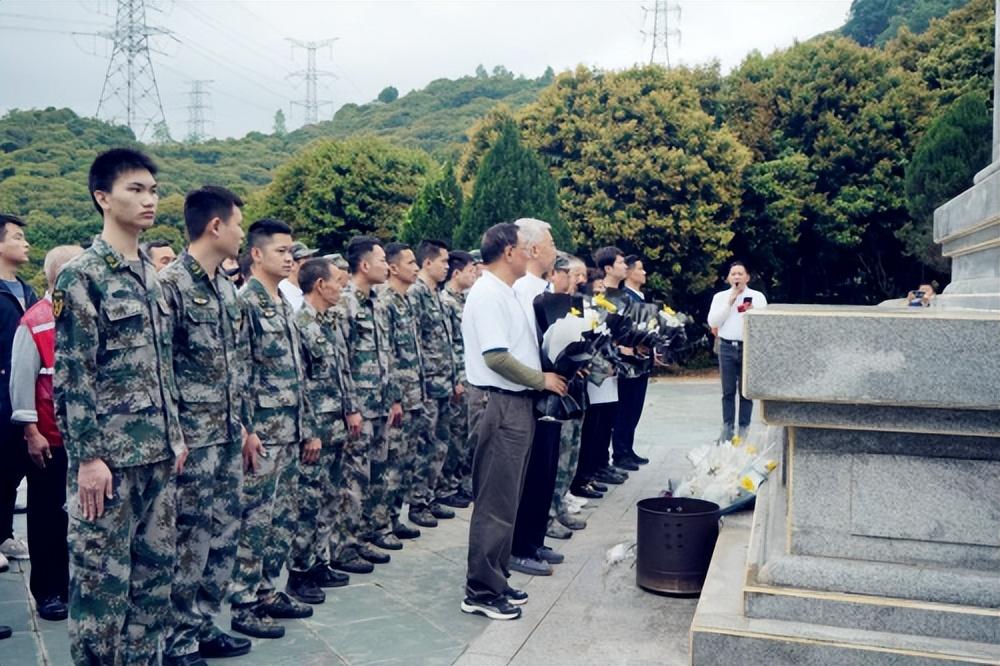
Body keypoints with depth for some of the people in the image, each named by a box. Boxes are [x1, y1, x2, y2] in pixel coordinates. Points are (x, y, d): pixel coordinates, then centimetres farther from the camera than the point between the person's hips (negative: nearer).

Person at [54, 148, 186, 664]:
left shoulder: (151, 275, 13)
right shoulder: (80, 277, -10)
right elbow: (71, 375, -14)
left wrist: (175, 433, 15)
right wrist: (87, 456, -17)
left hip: (157, 451, 7)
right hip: (108, 454, -7)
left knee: (156, 569, 14)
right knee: (102, 576, 3)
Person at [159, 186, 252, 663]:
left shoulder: (226, 285, 13)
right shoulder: (170, 283, -13)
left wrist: (244, 422, 16)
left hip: (228, 433, 8)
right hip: (193, 435, -8)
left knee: (224, 533, 14)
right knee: (190, 538, 1)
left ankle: (203, 626, 28)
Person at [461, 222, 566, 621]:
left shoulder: (505, 293, 16)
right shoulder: (488, 294, -15)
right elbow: (496, 357, -23)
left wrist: (549, 373, 8)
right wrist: (542, 380, -13)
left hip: (516, 402, 10)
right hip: (498, 404, -10)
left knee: (507, 498, 16)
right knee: (496, 502, -4)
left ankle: (495, 579, 26)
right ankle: (481, 591, 6)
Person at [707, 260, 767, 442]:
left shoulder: (757, 297, 3)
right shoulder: (720, 296, 7)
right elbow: (713, 322, -3)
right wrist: (729, 301, -7)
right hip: (727, 347, 1)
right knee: (728, 391, 5)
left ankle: (744, 429, 9)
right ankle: (728, 428, 11)